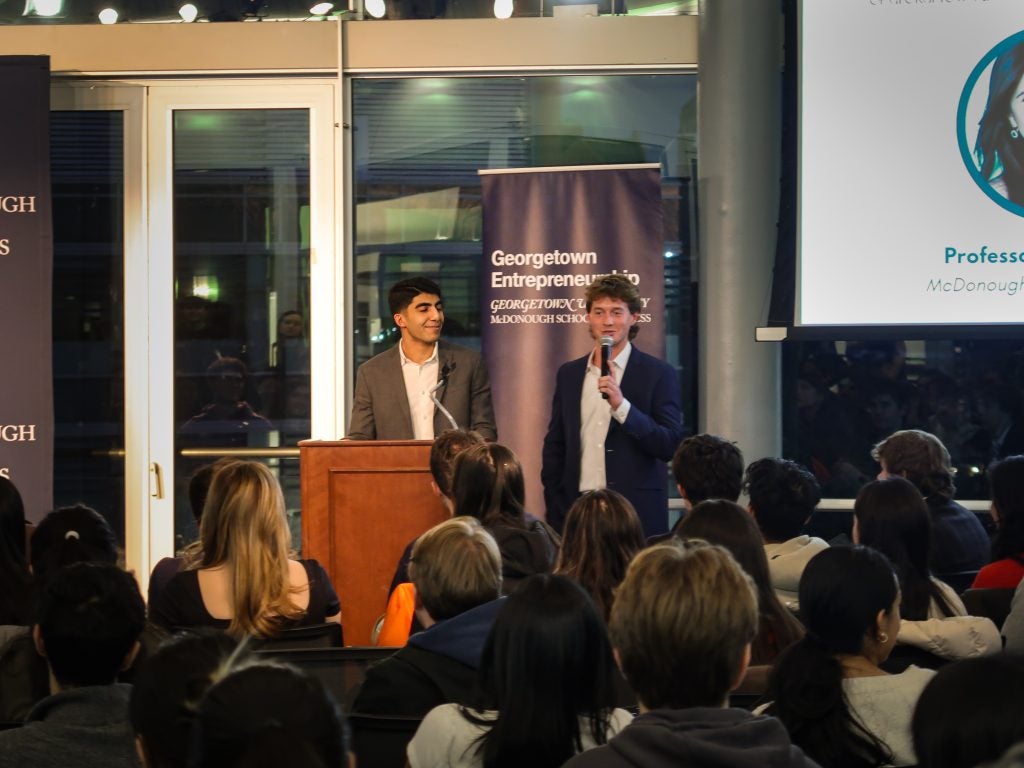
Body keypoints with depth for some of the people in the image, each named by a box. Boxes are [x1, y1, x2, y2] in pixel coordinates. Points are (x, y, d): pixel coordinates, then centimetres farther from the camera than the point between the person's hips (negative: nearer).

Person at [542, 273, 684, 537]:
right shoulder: (569, 374, 12)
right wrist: (555, 513, 6)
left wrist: (621, 405, -20)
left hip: (636, 514, -3)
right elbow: (554, 446, 14)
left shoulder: (658, 374, -1)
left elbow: (670, 445, -9)